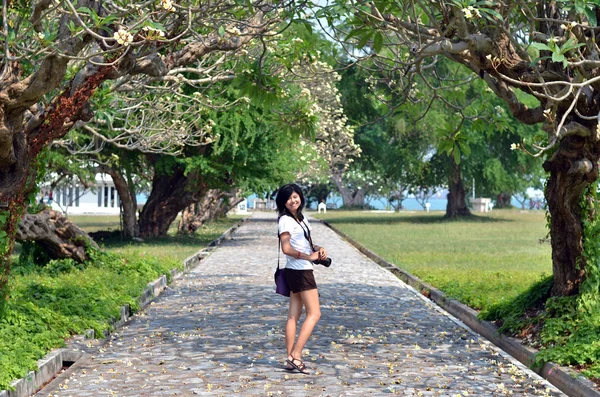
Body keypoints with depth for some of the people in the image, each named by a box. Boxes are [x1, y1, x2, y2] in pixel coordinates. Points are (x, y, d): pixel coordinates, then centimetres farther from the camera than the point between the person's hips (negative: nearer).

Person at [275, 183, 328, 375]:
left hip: (300, 271, 9)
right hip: (299, 271, -9)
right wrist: (309, 256, -20)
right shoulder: (286, 220, -12)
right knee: (314, 314, -9)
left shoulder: (301, 219, 15)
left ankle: (291, 358, 8)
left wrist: (319, 248, 4)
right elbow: (286, 248, -20)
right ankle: (295, 356, -12)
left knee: (294, 315, 7)